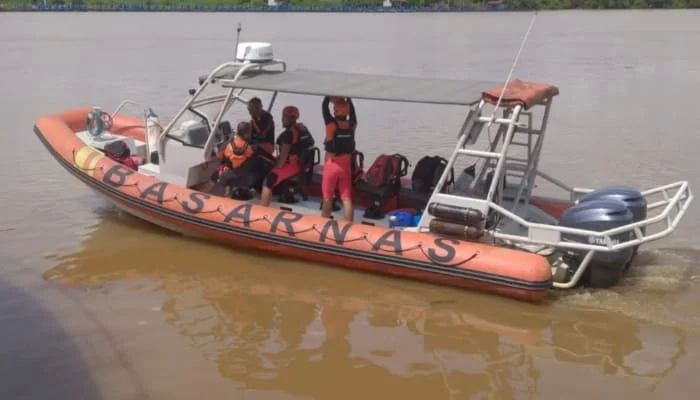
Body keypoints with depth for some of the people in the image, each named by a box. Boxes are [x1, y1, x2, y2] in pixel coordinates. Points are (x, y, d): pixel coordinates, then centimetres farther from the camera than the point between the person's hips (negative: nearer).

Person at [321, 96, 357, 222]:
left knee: (327, 197, 8)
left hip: (331, 165, -3)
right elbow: (352, 109, 15)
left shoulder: (332, 125, -12)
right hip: (346, 166, 3)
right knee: (347, 198, 1)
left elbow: (324, 107, 0)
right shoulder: (352, 125, -2)